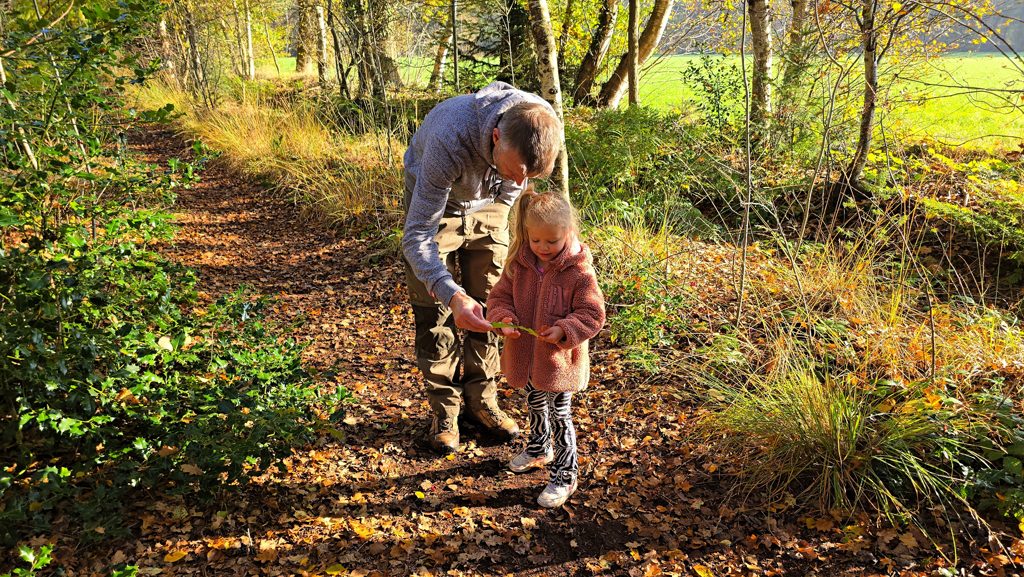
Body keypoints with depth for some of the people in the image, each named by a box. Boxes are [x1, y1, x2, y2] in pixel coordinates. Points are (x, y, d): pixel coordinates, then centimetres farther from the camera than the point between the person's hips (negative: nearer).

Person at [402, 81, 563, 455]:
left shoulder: (540, 126, -30)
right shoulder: (450, 140, -44)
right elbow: (417, 237, -40)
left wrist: (500, 214, 10)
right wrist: (452, 294, -53)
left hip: (487, 206, 4)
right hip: (433, 203, -3)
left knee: (488, 308, 4)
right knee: (435, 313, -4)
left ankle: (482, 401, 18)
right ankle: (444, 411, 10)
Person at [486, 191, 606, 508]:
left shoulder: (579, 271, -19)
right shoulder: (518, 264, -6)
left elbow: (592, 314, -15)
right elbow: (500, 296, 3)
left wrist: (564, 330, -30)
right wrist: (503, 318, -18)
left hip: (560, 359, -5)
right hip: (525, 354, 6)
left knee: (559, 416, 4)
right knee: (535, 406, 28)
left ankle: (565, 475, 19)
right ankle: (539, 449, 53)